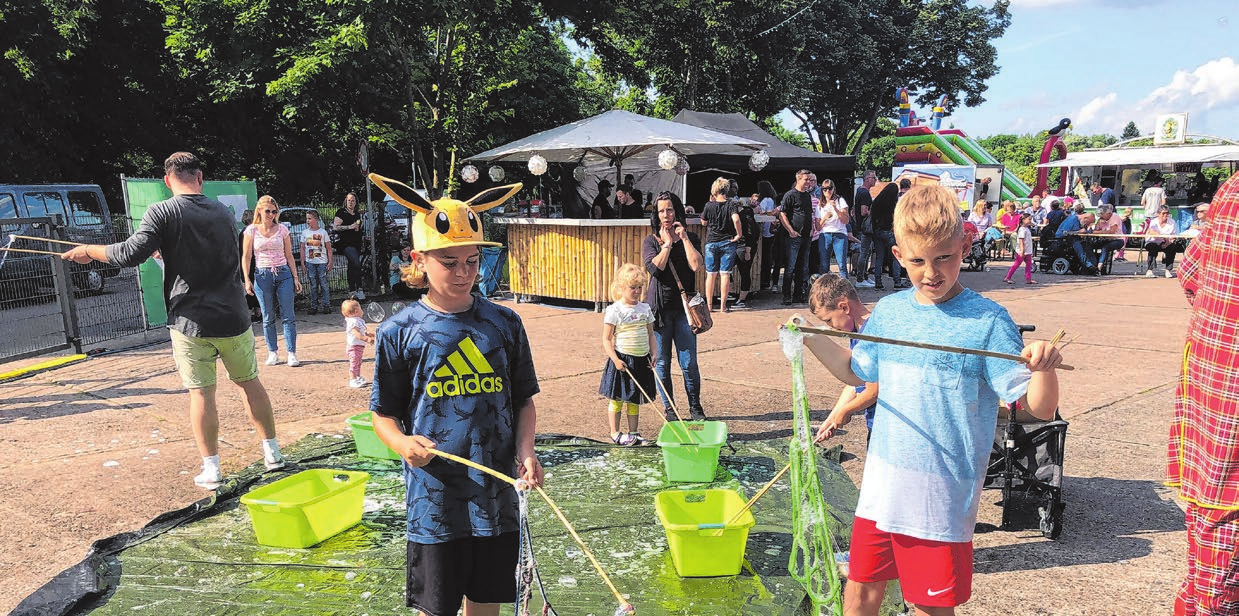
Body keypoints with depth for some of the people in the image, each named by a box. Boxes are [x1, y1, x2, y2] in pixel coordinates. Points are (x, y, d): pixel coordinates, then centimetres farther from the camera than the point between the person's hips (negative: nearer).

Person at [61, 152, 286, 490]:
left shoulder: (162, 213, -8)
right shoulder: (224, 212, 7)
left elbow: (130, 254, -15)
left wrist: (89, 251, 2)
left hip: (190, 321, -3)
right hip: (232, 317, 3)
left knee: (201, 392, 4)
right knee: (250, 382, 14)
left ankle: (211, 468, 8)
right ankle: (272, 452, 21)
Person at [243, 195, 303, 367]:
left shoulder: (282, 229, 6)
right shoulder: (252, 230, 2)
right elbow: (246, 257, 4)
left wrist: (295, 277, 7)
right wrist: (247, 280, -3)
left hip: (284, 274, 1)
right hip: (263, 275, -1)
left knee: (288, 316, -3)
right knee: (268, 318, 5)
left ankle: (292, 353, -1)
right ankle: (273, 352, 14)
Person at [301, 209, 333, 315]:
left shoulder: (323, 232, 1)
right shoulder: (305, 232, 7)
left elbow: (328, 248, 3)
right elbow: (302, 248, 10)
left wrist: (330, 261, -3)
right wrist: (302, 262, 4)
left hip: (322, 262, -2)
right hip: (310, 262, 2)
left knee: (323, 284, -4)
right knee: (313, 286, 4)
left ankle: (326, 305, 2)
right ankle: (314, 306, 9)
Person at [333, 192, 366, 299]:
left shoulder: (357, 214, 17)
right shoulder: (341, 212, -4)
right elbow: (335, 227, -11)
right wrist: (350, 227, -17)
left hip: (356, 243, 7)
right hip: (346, 243, -7)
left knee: (352, 267, 10)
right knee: (356, 264, -22)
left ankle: (352, 290, 15)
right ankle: (359, 289, -19)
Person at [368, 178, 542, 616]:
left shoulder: (505, 324, 2)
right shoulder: (398, 332, -5)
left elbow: (524, 400, 9)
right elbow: (384, 414, 1)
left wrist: (525, 450, -7)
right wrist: (404, 444, -19)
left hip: (498, 497, 2)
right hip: (433, 501, -2)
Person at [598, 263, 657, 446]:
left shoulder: (645, 309, 7)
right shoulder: (614, 310, -9)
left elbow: (650, 334, 13)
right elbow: (606, 339, -10)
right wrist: (615, 359, -18)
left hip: (641, 360, 5)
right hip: (621, 360, -5)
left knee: (634, 400, 13)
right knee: (617, 399, 3)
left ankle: (633, 433, 23)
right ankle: (615, 433, 15)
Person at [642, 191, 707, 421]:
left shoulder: (690, 238, 7)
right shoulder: (650, 241, 5)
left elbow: (696, 265, -11)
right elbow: (654, 267, -13)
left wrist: (684, 238, -8)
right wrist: (667, 244, -6)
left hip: (684, 307, 0)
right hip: (660, 307, 0)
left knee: (689, 362, 0)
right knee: (662, 362, 6)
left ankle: (695, 407, 17)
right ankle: (668, 408, 20)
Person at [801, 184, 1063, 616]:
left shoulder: (987, 320, -12)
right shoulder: (888, 311, 3)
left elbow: (1040, 409, -13)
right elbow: (857, 373, 18)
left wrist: (1044, 368, -34)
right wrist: (814, 340, 4)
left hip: (943, 496, -4)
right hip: (881, 485, 5)